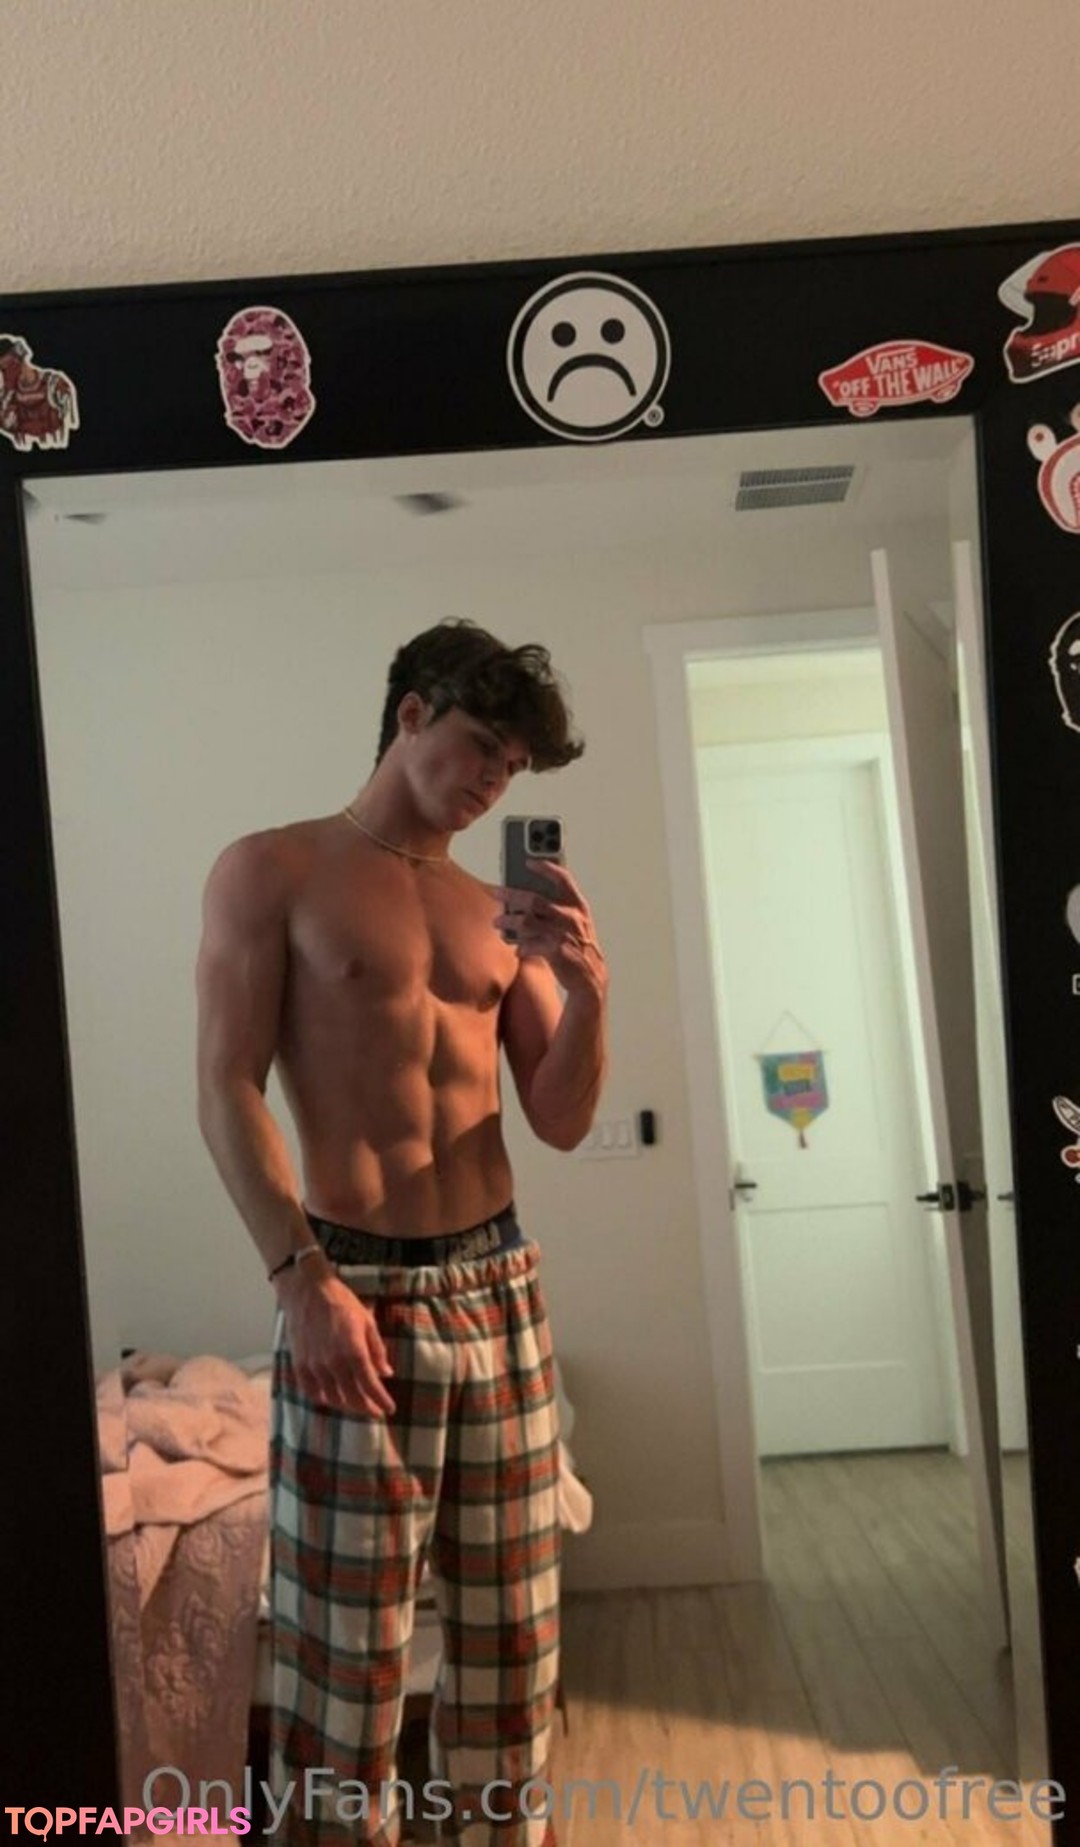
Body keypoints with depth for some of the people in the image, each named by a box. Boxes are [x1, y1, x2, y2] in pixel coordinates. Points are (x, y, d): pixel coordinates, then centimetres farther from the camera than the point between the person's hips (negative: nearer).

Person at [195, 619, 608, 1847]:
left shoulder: (499, 913, 12)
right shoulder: (271, 873, -1)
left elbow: (562, 1122, 9)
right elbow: (227, 1094, -9)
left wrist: (588, 991, -9)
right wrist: (302, 1278, -18)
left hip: (499, 1282, 5)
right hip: (355, 1287, -5)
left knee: (511, 1614, 14)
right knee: (348, 1634, 1)